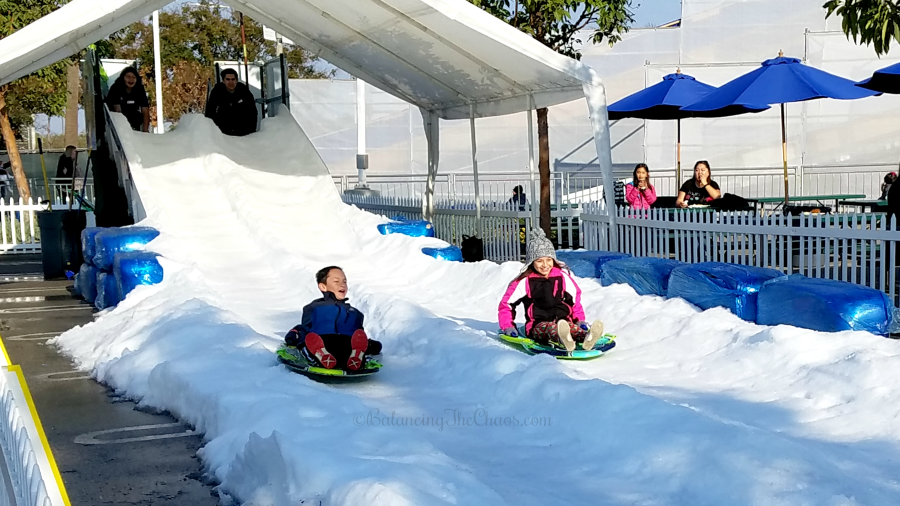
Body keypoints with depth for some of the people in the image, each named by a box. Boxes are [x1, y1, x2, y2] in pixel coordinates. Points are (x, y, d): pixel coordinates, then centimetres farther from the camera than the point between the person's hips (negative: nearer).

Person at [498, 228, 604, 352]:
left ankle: (587, 338, -68)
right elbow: (506, 304, 10)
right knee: (548, 327, -39)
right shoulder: (525, 281, 3)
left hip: (564, 320, 3)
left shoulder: (563, 276, 10)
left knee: (572, 327, -34)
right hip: (537, 326, -3)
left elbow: (575, 298, 22)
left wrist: (580, 320, 11)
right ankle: (562, 340, -73)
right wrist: (508, 327, 1)